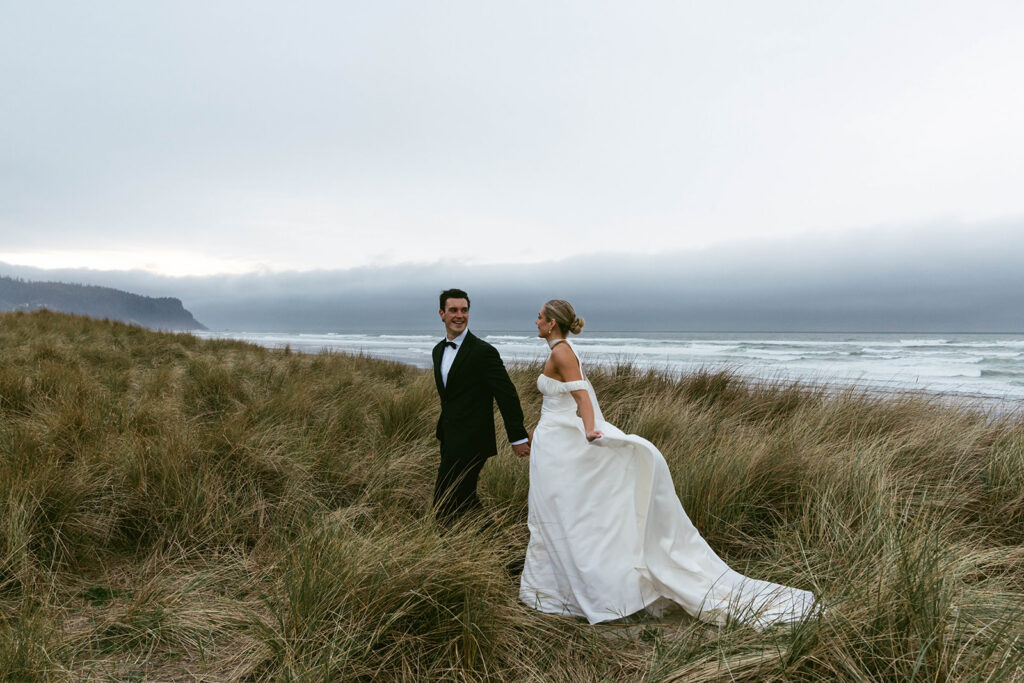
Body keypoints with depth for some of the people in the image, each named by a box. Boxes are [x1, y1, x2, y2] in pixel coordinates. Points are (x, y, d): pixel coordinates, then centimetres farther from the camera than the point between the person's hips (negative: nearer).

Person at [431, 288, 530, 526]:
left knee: (445, 506, -6)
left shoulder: (484, 351, -14)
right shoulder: (438, 350, 10)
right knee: (464, 501, 16)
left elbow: (507, 395, -14)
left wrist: (518, 437, -12)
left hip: (471, 442, -8)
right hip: (449, 440, 8)